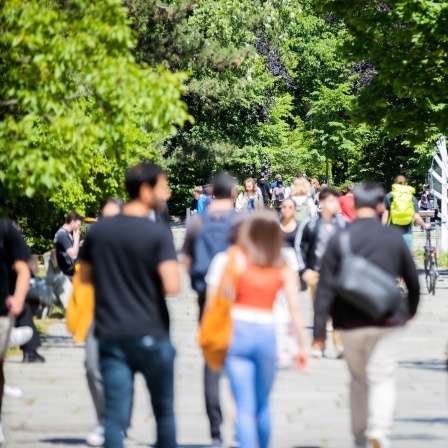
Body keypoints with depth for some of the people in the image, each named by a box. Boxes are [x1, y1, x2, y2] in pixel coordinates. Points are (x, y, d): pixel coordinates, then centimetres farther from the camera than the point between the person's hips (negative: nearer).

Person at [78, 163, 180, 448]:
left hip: (110, 336, 3)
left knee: (115, 416, -1)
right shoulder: (158, 234, -12)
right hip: (150, 336, -3)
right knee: (164, 412, 15)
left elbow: (85, 276, 16)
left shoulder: (99, 231, 4)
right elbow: (171, 286, -20)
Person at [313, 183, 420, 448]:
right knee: (383, 380, -1)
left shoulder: (338, 240, -4)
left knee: (358, 381, 16)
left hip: (351, 323, 1)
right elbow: (412, 278, 10)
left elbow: (326, 287, -7)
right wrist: (411, 308, 29)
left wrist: (319, 329, -5)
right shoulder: (394, 238, -2)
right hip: (387, 321, -1)